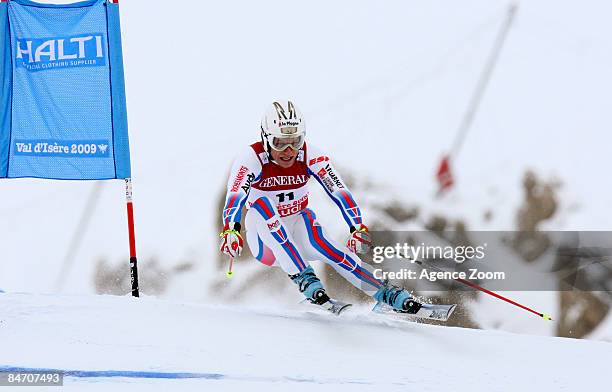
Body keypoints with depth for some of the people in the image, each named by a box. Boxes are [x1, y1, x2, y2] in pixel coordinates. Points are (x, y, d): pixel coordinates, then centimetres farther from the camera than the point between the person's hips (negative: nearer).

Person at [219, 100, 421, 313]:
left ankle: (387, 293, -39)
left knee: (317, 239, -33)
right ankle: (303, 277, -37)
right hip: (265, 241, -1)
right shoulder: (251, 158, -19)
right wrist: (230, 230, -53)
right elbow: (234, 198, -33)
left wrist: (358, 228, -35)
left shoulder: (311, 156, -12)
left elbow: (340, 192, -19)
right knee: (261, 203, -31)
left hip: (298, 230, 1)